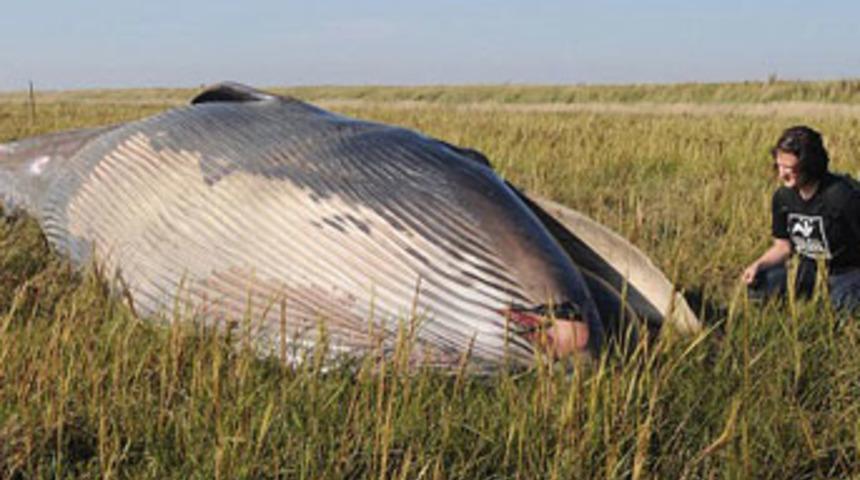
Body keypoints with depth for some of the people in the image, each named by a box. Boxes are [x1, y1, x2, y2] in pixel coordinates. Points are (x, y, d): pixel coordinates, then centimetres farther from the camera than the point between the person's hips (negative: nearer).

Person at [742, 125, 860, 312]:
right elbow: (783, 246, 5)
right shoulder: (783, 197, -5)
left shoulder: (842, 196, -25)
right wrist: (758, 264, -12)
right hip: (809, 268, 5)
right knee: (757, 283, -9)